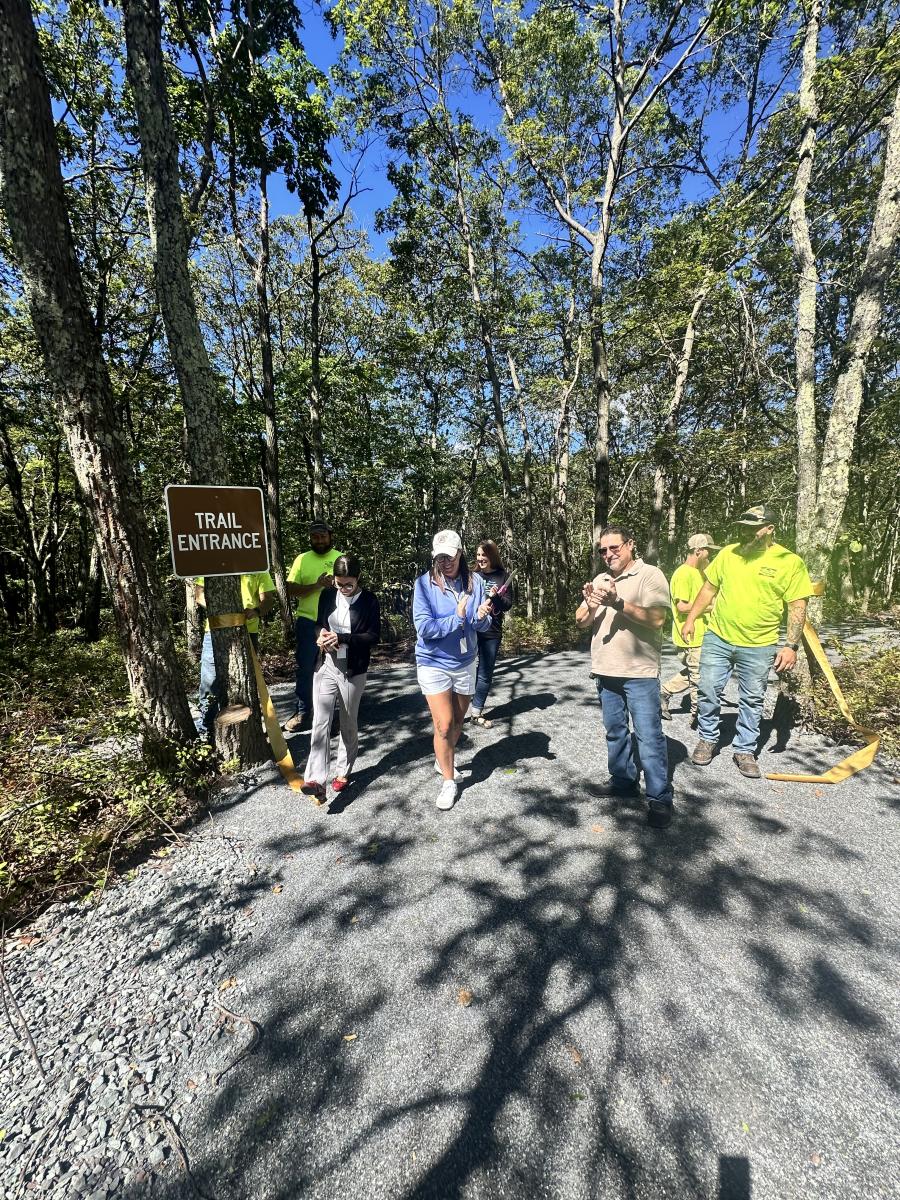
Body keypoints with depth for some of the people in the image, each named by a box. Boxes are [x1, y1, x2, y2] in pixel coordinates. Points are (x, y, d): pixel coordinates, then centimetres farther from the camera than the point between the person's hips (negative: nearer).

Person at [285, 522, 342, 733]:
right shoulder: (302, 559, 3)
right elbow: (291, 590, -4)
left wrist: (336, 583, -17)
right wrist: (316, 585, -19)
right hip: (307, 621, 0)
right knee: (305, 668, 5)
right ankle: (302, 712, 16)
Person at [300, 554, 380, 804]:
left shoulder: (369, 600, -8)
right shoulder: (327, 595, 3)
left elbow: (373, 636, -10)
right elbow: (319, 624, 14)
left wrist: (341, 638, -21)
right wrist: (320, 635, -10)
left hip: (353, 670, -2)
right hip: (326, 667, 3)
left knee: (349, 724, 11)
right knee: (320, 721, -8)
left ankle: (342, 772, 29)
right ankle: (316, 780, -10)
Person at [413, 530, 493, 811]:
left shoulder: (475, 581, -7)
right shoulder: (425, 584, -15)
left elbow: (484, 626, -3)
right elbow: (424, 628, -20)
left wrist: (481, 617, -24)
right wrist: (457, 619, -24)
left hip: (465, 663, 4)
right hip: (434, 664, -3)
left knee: (457, 722, 20)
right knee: (443, 726, -3)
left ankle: (443, 761, 47)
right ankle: (448, 781, 21)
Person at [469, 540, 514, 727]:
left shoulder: (503, 577, 2)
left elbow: (508, 605, 0)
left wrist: (495, 597, -18)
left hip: (492, 633, 1)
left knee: (485, 674, 7)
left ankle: (477, 712, 19)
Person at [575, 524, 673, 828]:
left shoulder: (650, 575, -7)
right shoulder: (600, 580, 11)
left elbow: (657, 618, -19)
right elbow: (581, 622, 9)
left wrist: (618, 603, -28)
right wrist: (590, 605, -12)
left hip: (639, 673, -6)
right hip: (605, 671, 6)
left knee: (649, 735, -2)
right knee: (615, 730, 17)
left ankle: (659, 798, 9)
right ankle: (623, 780, 32)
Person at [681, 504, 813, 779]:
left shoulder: (790, 562, -7)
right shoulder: (728, 553, 1)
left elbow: (797, 607, -6)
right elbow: (709, 589, 9)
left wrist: (791, 646, -12)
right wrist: (690, 619, 7)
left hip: (759, 646, -2)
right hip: (717, 638, 2)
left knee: (752, 700, 10)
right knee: (708, 692, 8)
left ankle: (744, 750, 26)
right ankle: (708, 739, 27)